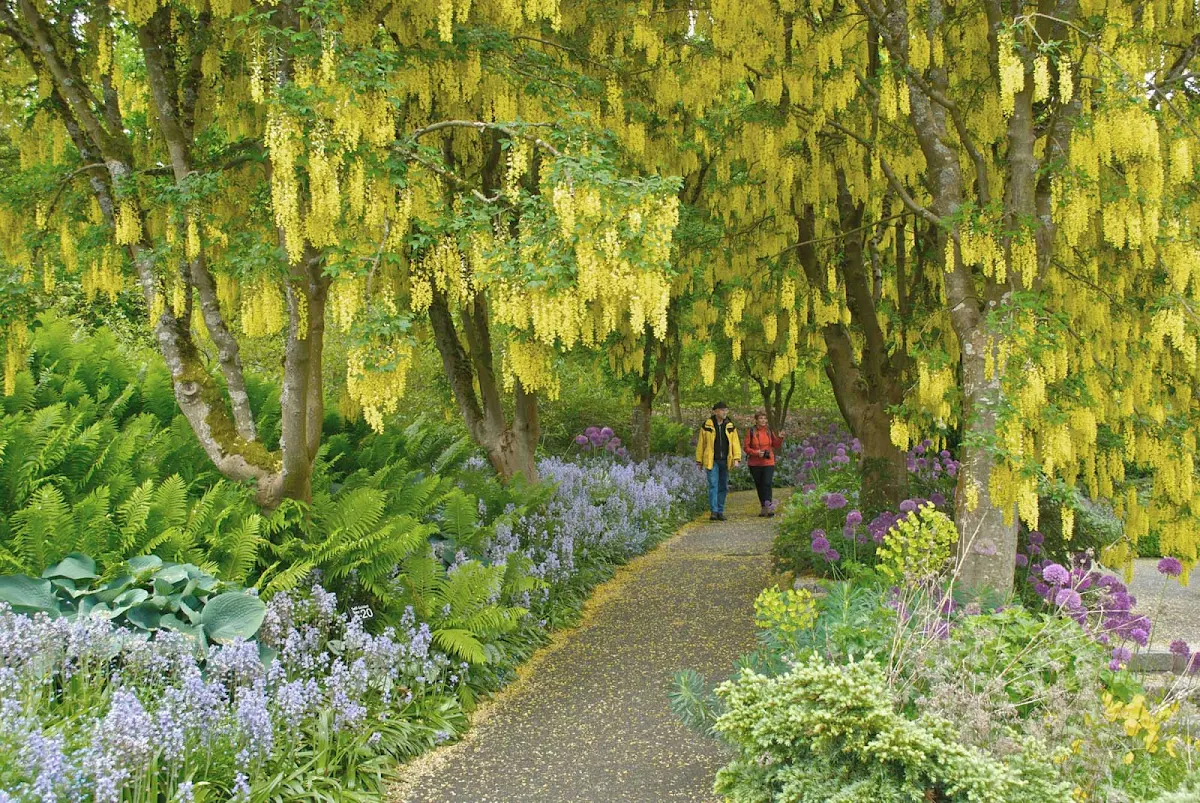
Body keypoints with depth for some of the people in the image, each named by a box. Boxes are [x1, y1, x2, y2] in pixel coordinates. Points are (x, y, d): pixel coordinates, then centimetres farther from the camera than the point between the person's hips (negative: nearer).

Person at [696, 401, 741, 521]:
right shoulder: (707, 426, -1)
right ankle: (714, 511, -13)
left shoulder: (730, 426, 7)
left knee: (723, 487, 8)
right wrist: (699, 460, 4)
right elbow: (701, 444, 4)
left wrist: (736, 458, -7)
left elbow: (735, 443, 4)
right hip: (712, 461, -4)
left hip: (725, 461, 4)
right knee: (713, 485, -11)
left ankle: (720, 512, 16)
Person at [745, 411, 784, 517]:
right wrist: (756, 453, -17)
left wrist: (780, 439, -8)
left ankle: (768, 506, -19)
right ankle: (763, 507, 19)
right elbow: (746, 448, -2)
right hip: (755, 464, 0)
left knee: (767, 484, -14)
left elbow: (777, 446, 10)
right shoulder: (751, 432, -1)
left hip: (768, 462, 0)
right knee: (759, 485, 8)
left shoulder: (769, 431, 7)